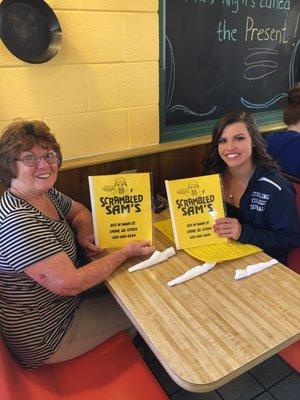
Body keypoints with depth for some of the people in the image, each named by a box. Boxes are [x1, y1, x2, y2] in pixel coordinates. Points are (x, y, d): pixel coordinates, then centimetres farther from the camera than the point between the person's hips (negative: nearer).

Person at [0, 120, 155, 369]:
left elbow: (80, 212, 12)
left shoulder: (46, 194, -5)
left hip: (64, 303, 8)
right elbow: (68, 284, -35)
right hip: (43, 339, -8)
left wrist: (83, 234, -12)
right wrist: (126, 253, -25)